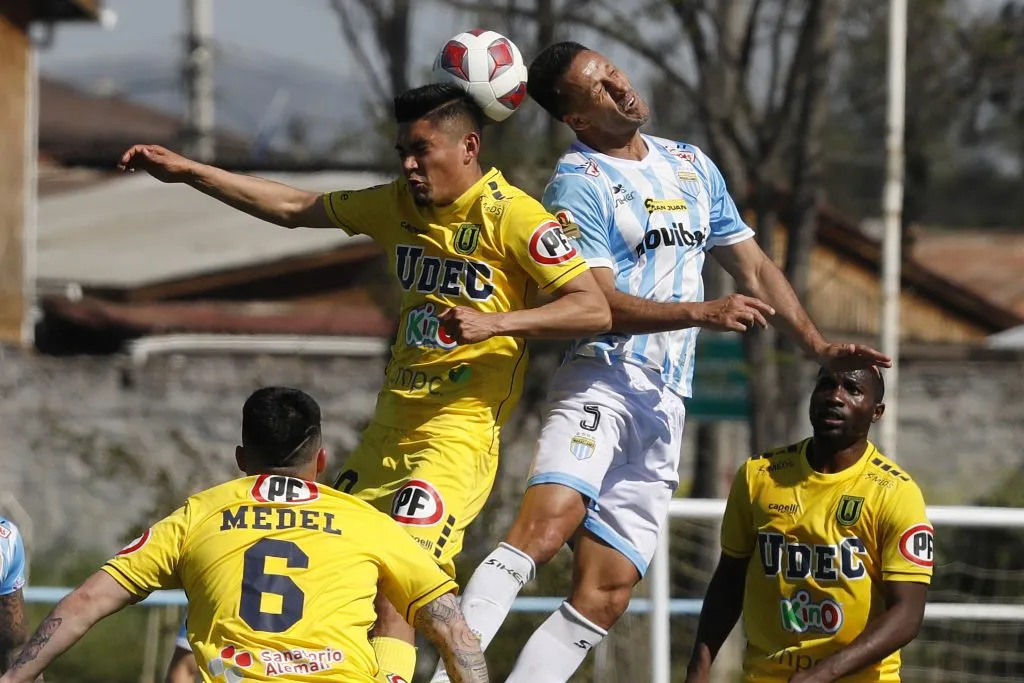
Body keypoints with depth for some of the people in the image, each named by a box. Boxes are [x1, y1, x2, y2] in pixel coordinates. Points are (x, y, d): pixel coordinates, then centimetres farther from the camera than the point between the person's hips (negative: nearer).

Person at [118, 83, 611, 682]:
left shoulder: (513, 216, -10)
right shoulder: (399, 205, 11)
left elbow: (594, 309, -17)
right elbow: (293, 208, 21)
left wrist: (496, 322, -30)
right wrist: (186, 171, 19)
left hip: (459, 432, -7)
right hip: (389, 428, 7)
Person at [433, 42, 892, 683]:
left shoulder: (692, 166, 18)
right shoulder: (579, 184, -4)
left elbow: (754, 267, 26)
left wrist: (820, 346, 19)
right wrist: (705, 313, -19)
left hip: (666, 409, 7)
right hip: (604, 382, -7)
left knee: (606, 594, -3)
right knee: (549, 521, -31)